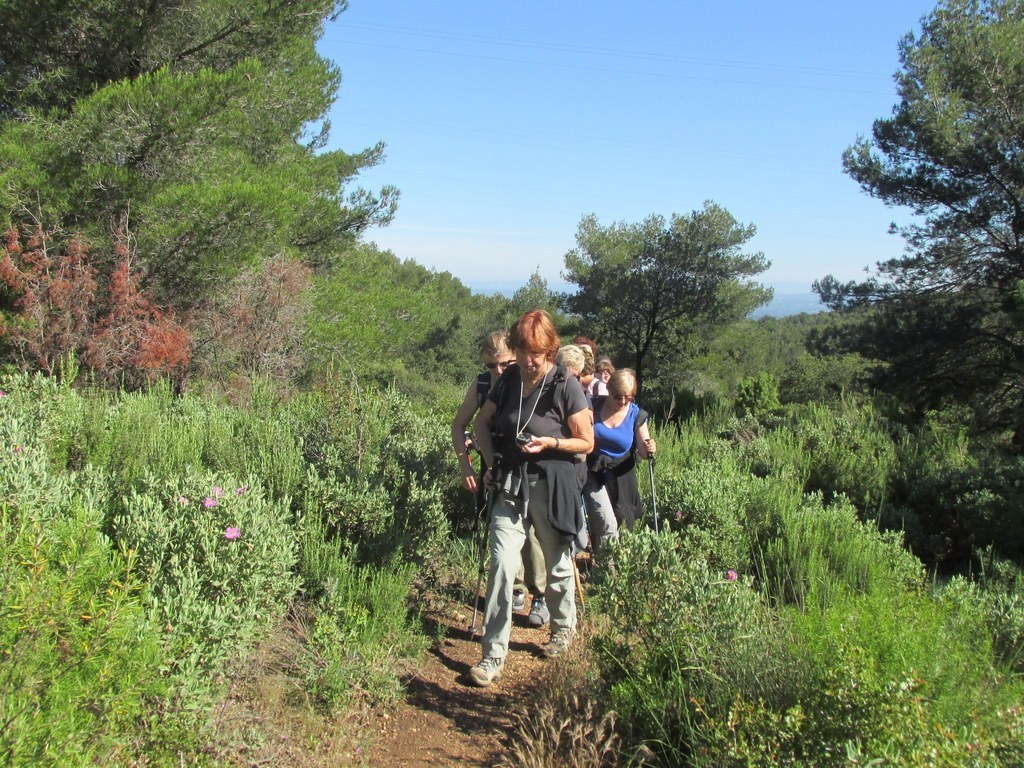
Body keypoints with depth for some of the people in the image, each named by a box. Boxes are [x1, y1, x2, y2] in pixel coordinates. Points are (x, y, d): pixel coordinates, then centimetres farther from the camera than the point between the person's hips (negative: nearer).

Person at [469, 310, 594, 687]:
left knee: (557, 564, 15)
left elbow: (586, 443, -6)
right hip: (510, 485, 3)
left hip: (551, 486, -3)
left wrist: (549, 443, -22)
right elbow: (483, 422, 15)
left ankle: (563, 626, 42)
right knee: (502, 563, -6)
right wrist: (491, 462, 2)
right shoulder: (509, 379, 1)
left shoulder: (566, 386, -12)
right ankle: (493, 656, 1)